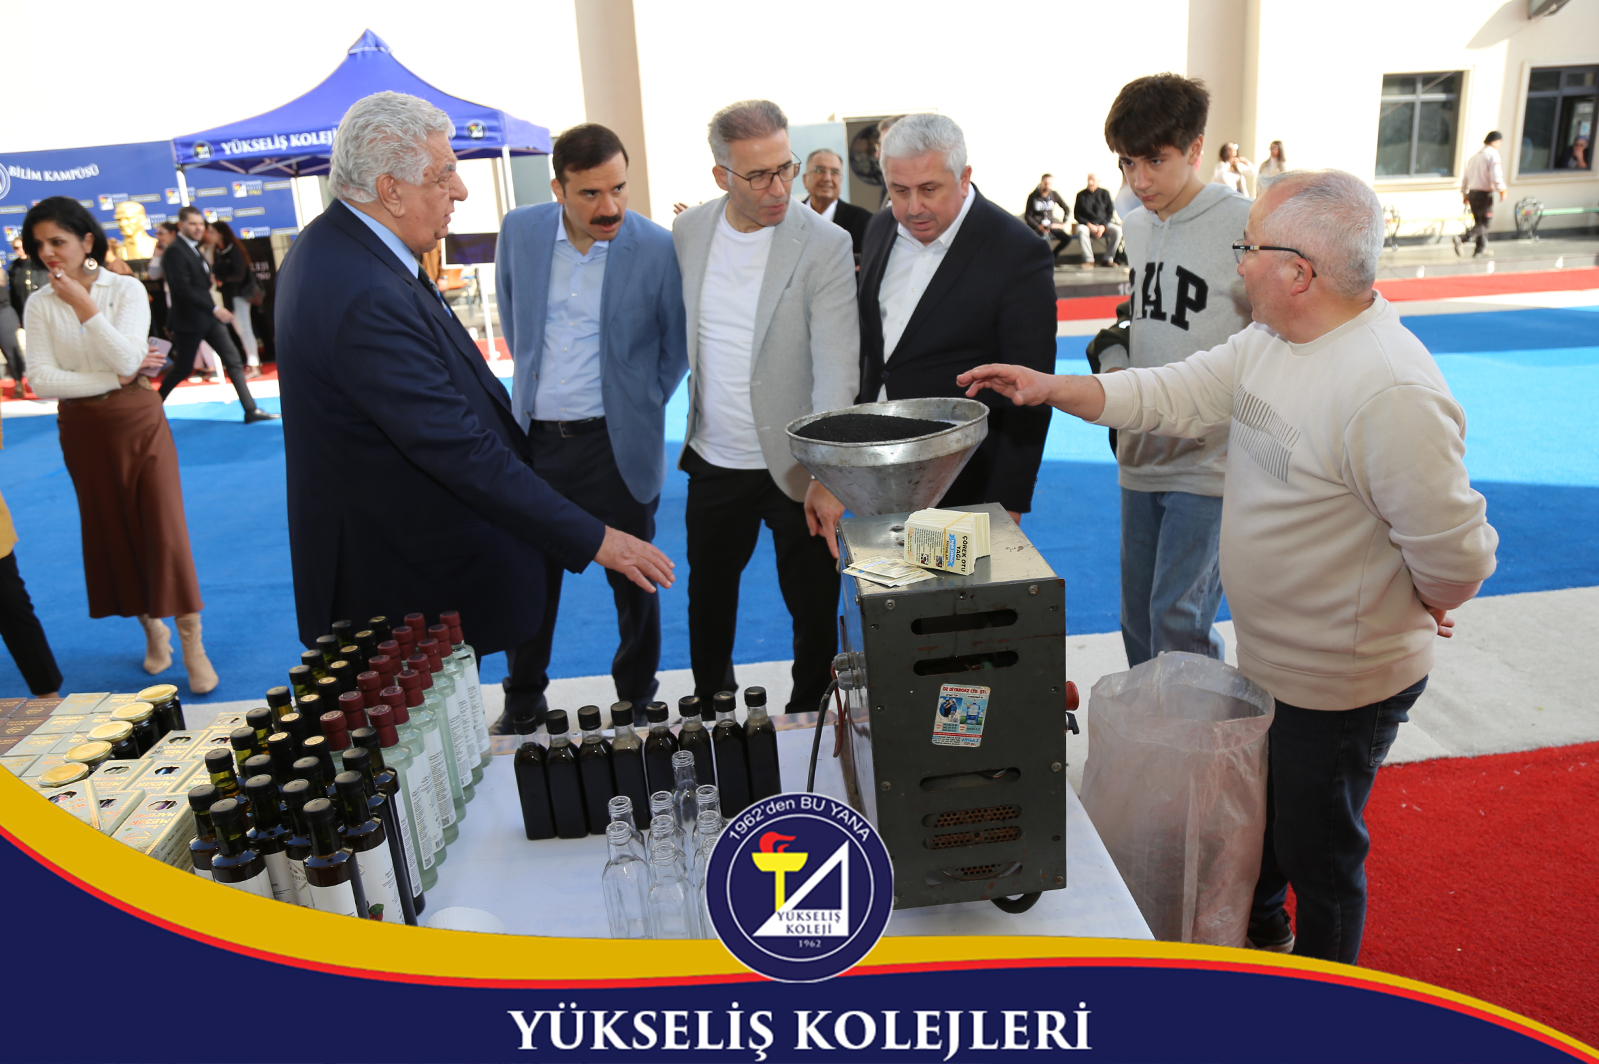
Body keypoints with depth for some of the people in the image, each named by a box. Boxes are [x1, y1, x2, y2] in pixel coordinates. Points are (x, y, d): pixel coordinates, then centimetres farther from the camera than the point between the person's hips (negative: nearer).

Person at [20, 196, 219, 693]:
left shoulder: (127, 289, -4)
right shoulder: (39, 305, 0)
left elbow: (127, 358, -17)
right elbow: (42, 381, -9)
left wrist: (84, 305, -20)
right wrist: (115, 379, -14)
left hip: (138, 421, -2)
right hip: (83, 429, 2)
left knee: (165, 530, -5)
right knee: (114, 532, 9)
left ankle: (192, 646, 1)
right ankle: (152, 629, 26)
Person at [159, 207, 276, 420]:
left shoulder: (195, 248, 13)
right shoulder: (174, 251, -15)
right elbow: (183, 288, -22)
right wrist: (214, 308, -22)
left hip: (209, 317, 8)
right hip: (189, 320, -8)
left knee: (233, 359, 2)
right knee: (182, 368, 3)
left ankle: (251, 410, 1)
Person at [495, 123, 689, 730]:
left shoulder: (657, 249, -10)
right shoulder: (520, 231, -1)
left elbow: (677, 345, 4)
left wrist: (640, 406, 4)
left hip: (616, 446, -2)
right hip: (534, 436, 3)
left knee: (634, 582, 10)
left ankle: (637, 702, 31)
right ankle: (522, 703, 33)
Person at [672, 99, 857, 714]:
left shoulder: (824, 246, -13)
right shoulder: (687, 233, 0)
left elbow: (837, 370, -18)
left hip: (795, 465, -4)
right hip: (714, 461, 4)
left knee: (815, 611, 8)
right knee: (708, 596, 20)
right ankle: (711, 708, 43)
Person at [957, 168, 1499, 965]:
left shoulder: (1392, 391, -32)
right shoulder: (1269, 341, -3)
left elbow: (1454, 547, -28)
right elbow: (1177, 395, 3)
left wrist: (1422, 605, -9)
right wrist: (1051, 387, -2)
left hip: (1341, 684, -8)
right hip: (1268, 659, 8)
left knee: (1319, 853, 14)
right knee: (1256, 811, 29)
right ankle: (1259, 932, 57)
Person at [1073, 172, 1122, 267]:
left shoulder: (1104, 193, 4)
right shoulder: (1081, 195, 1)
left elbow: (1110, 212, 3)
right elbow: (1076, 214, 0)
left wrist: (1103, 226, -13)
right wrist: (1089, 225, -13)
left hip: (1103, 223, 2)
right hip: (1087, 224, -1)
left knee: (1117, 230, -27)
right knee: (1081, 230, -37)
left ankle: (1108, 259, -18)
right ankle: (1089, 260, -30)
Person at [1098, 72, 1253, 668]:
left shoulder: (1245, 226, -11)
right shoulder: (1132, 226, 9)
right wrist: (1112, 368, 1)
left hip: (1208, 462, -6)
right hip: (1139, 457, 7)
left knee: (1178, 622, -6)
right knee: (1137, 618, 15)